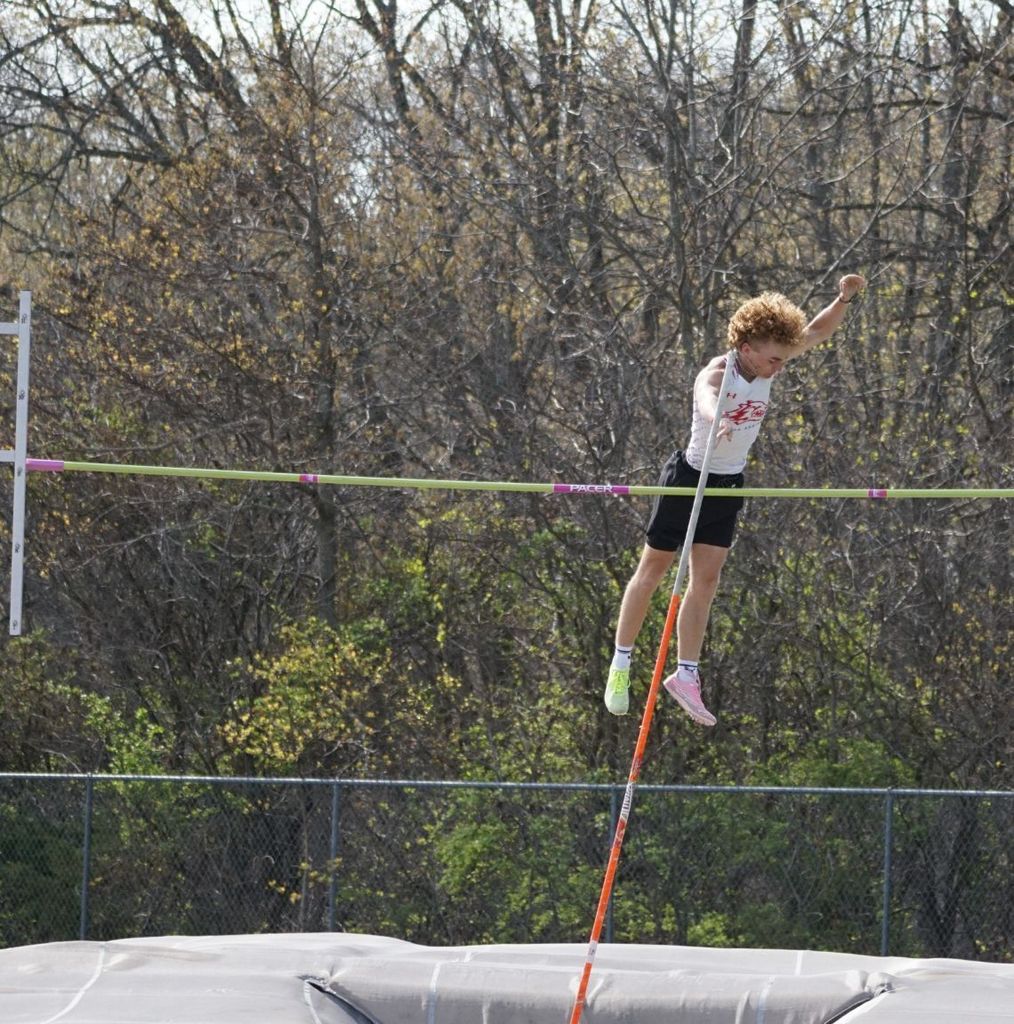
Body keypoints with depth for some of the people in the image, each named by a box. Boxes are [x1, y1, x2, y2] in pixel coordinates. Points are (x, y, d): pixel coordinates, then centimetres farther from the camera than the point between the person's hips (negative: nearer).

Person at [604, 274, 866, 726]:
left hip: (729, 485, 6)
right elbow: (705, 395, -53)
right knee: (653, 570, 6)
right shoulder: (717, 375, -28)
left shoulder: (766, 364, -7)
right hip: (690, 479, -6)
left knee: (706, 581, 3)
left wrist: (844, 299, -14)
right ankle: (621, 664, 18)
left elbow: (815, 332, 4)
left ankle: (686, 674, 6)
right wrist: (717, 418, -77)